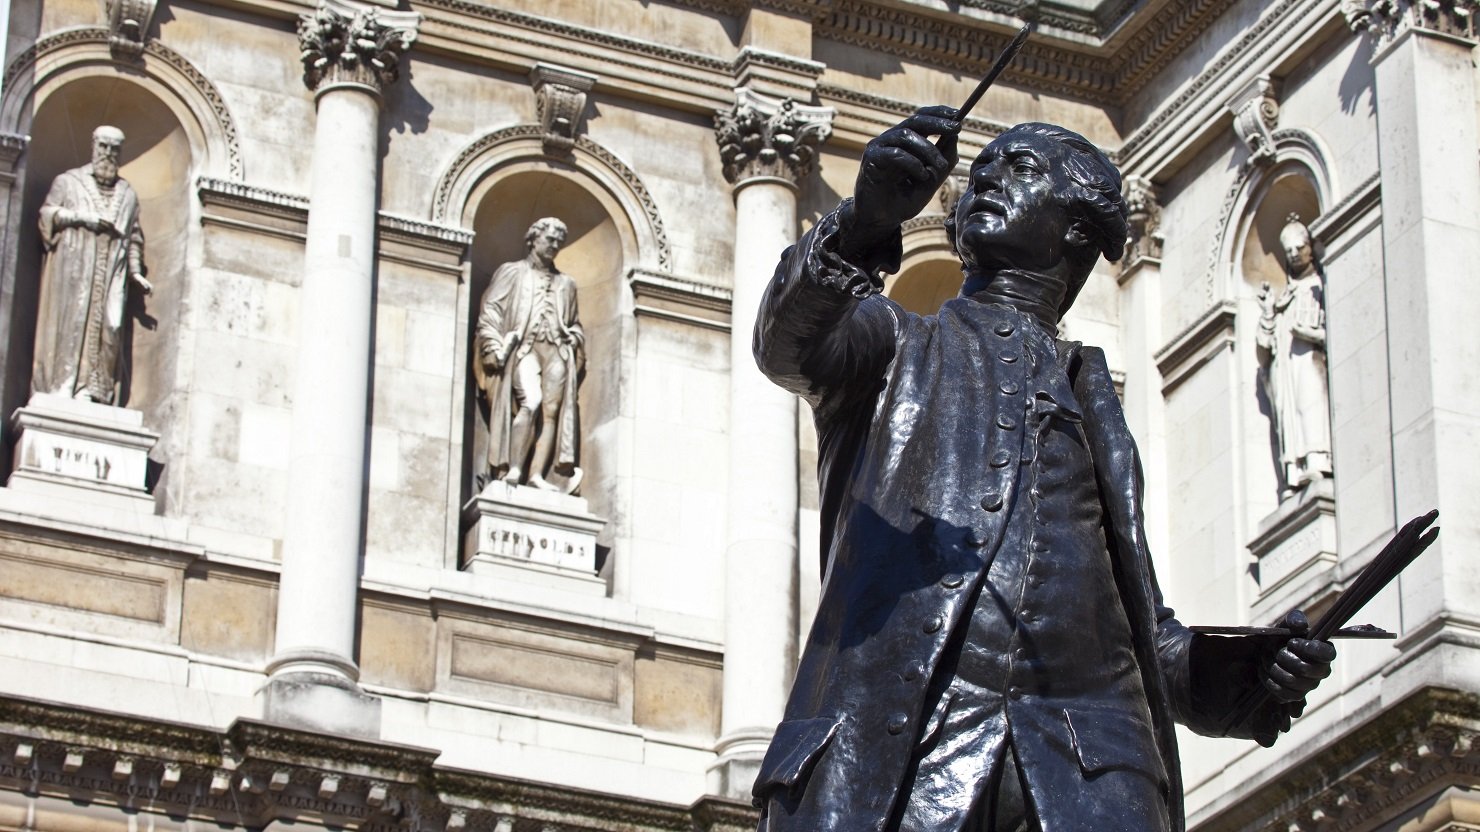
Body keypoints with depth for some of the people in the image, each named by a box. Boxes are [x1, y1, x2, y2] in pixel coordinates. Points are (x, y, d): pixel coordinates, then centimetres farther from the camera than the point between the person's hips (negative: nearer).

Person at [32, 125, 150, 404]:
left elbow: (134, 237, 20)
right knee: (70, 321, -14)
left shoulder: (127, 194, 21)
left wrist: (136, 272, 8)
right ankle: (63, 387, -19)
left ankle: (89, 390, -17)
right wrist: (83, 218, -10)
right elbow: (47, 214, 2)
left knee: (109, 324, -13)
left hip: (111, 271, 2)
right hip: (72, 264, -2)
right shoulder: (68, 182, 13)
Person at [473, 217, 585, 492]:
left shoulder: (565, 283, 26)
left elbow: (574, 324, 33)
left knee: (552, 411, -12)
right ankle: (513, 469, -29)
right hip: (523, 346, -4)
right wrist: (495, 348, -6)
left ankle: (536, 475, -17)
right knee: (531, 402, -26)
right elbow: (489, 311, 7)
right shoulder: (512, 272, 15)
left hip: (556, 351, 4)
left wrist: (574, 338, 9)